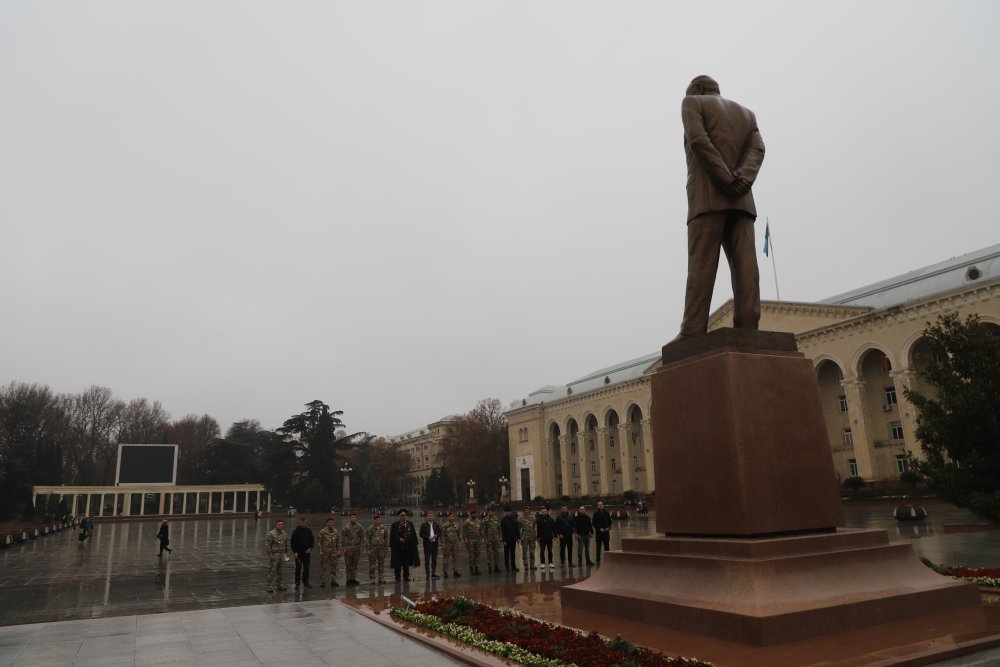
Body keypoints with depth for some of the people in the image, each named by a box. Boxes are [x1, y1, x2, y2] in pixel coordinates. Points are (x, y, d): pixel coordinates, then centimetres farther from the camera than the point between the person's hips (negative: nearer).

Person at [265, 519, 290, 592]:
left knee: (279, 571, 13)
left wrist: (286, 553, 16)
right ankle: (270, 587, 0)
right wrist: (270, 554, -17)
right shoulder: (271, 533, -13)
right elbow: (267, 544, -15)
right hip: (273, 555, -6)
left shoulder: (284, 533, 9)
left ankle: (279, 585, 22)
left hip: (281, 555, 6)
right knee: (272, 571, -5)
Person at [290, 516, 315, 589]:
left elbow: (312, 540, 12)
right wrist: (295, 552, -10)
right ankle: (297, 583, 10)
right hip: (298, 553, -3)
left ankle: (305, 582, 16)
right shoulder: (296, 531, -4)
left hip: (307, 553, 3)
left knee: (306, 568, 7)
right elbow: (293, 543, -4)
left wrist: (310, 548, -2)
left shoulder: (308, 531, 6)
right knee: (298, 568, 1)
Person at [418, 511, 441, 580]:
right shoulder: (423, 525, -1)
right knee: (427, 560, -2)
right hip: (427, 544, -3)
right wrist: (428, 538, -15)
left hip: (435, 544, 3)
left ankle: (433, 573, 13)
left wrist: (435, 536, -10)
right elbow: (421, 534, -5)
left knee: (434, 560, 6)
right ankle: (427, 574, 3)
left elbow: (439, 533, 10)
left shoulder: (437, 524, 8)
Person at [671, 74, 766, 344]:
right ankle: (747, 330, -20)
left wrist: (727, 182, -11)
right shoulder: (746, 113, 27)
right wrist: (742, 181, -10)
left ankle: (693, 334, -22)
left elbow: (698, 141, -8)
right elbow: (757, 150, 6)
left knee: (701, 264, -13)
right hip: (741, 201, 5)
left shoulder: (692, 103, 12)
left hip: (708, 196, -5)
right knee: (744, 264, -8)